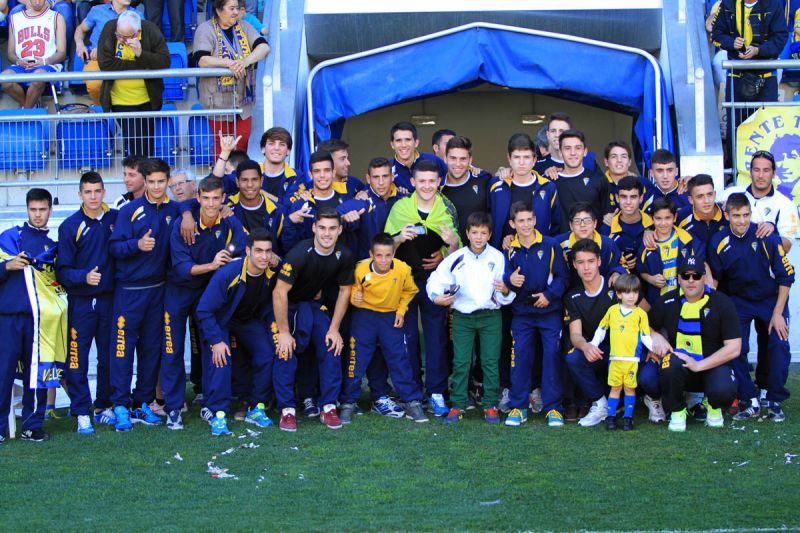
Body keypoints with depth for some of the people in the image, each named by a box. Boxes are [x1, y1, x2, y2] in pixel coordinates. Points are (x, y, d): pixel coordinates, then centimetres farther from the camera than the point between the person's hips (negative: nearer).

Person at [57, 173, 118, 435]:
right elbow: (63, 270, -7)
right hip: (81, 302, -3)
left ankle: (104, 406, 23)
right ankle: (82, 413, 3)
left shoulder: (114, 218, 4)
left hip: (109, 299, 3)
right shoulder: (70, 226, -5)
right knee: (77, 358, -5)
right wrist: (84, 276, -23)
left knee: (109, 356, 10)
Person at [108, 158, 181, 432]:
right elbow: (114, 246, -9)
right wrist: (137, 244, -26)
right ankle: (121, 406, 0)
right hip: (129, 289, -4)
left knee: (152, 347, 9)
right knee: (123, 346, -5)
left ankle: (143, 404, 18)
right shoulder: (130, 210, -4)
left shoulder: (174, 210, 5)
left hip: (158, 288, 4)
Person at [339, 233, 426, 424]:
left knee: (400, 360, 2)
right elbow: (353, 289, -1)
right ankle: (348, 403, 11)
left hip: (391, 317, 1)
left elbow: (410, 291, 4)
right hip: (365, 315, -1)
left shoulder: (403, 270, -18)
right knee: (357, 360, -1)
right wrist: (354, 297, -22)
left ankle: (412, 402, 13)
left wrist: (401, 310, -3)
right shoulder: (361, 269, -20)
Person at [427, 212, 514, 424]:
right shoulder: (456, 258, -4)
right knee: (460, 362, 2)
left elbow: (505, 299, -2)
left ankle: (491, 406, 11)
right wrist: (436, 297, -16)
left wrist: (505, 291, -24)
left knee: (490, 361, 2)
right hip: (462, 317, 0)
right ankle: (457, 405, 9)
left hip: (490, 317, 0)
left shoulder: (498, 258, -4)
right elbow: (435, 279, 1)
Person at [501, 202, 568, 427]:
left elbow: (563, 277, -5)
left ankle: (553, 408, 5)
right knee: (520, 357, 0)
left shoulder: (551, 245, -6)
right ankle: (517, 407, 10)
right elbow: (505, 279, 1)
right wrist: (510, 280, -21)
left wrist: (549, 295, -16)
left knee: (552, 356, -3)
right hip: (521, 313, 2)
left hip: (550, 311, -2)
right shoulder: (510, 250, 3)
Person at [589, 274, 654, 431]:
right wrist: (594, 344, 12)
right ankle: (610, 416, 12)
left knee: (629, 387, 5)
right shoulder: (612, 310, 7)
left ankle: (628, 417, 12)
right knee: (615, 387, 6)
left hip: (632, 358, -1)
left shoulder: (640, 314, 2)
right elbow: (602, 328, 18)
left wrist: (655, 348, -10)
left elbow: (645, 336, 2)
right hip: (615, 358, 1)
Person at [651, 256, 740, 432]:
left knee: (723, 391, -34)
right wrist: (656, 340, -11)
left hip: (713, 365, -1)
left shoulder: (722, 303, -8)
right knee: (671, 363, -36)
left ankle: (713, 406, 7)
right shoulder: (667, 302, -1)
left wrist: (699, 365, -20)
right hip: (679, 368, 1)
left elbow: (734, 348, -12)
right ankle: (677, 411, -7)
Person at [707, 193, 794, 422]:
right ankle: (750, 401, 3)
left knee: (779, 345, -16)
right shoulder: (718, 243, -14)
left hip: (772, 299, -1)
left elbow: (786, 276, -12)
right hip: (738, 301, 2)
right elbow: (714, 279, 0)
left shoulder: (767, 237, -19)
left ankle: (774, 401, 1)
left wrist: (778, 313, -12)